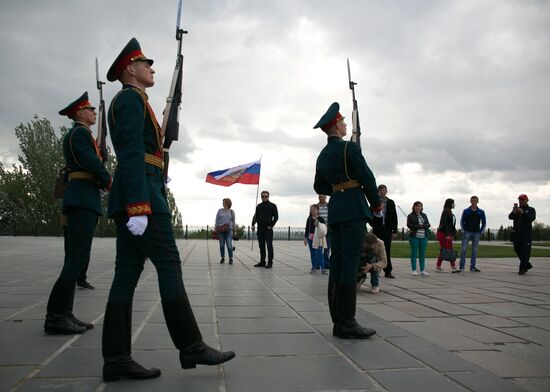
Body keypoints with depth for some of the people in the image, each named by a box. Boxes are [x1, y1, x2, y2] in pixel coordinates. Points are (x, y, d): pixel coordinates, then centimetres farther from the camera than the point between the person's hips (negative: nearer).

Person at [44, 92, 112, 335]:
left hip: (80, 201, 11)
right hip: (83, 199, -11)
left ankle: (63, 314, 10)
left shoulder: (77, 135, 26)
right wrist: (109, 181, -3)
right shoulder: (80, 132, -5)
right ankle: (55, 318, -11)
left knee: (76, 260, 8)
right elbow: (92, 163, -18)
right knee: (77, 260, -13)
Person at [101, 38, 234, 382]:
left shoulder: (130, 102, 27)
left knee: (127, 274, 4)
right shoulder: (131, 98, -4)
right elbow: (131, 153, -16)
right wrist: (139, 206, -23)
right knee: (170, 267, -8)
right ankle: (191, 347, -2)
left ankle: (116, 359, 6)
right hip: (142, 195, -10)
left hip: (130, 198, 10)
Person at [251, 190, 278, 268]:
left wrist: (271, 226, -10)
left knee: (269, 246, -5)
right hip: (260, 229, 5)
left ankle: (270, 263, -3)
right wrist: (253, 224, 4)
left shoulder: (272, 206, 2)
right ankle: (262, 262, 17)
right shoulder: (259, 206, 15)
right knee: (261, 246, 9)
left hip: (268, 229, -5)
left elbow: (276, 217, -2)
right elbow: (255, 216, 18)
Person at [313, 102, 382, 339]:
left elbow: (319, 187, 23)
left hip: (334, 211, 8)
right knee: (350, 264, -9)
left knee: (336, 263, 6)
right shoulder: (349, 147, -7)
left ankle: (338, 321, 9)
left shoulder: (322, 156, 17)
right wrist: (376, 204, 5)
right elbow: (367, 177, -8)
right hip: (354, 210, -8)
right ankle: (347, 323, -7)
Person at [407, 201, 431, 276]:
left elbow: (428, 225, 6)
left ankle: (422, 270, 9)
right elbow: (409, 225, -8)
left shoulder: (424, 215, 15)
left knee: (422, 254, 4)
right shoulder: (410, 216, 3)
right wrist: (419, 226, -12)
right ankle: (414, 270, 4)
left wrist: (422, 225, -13)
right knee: (414, 253, -1)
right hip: (414, 237, -3)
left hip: (423, 237, 4)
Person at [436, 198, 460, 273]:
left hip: (448, 234, 9)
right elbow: (444, 224, -19)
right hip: (443, 234, -9)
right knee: (443, 250, -5)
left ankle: (454, 267, 4)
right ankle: (438, 267, 2)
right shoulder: (445, 212, -11)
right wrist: (447, 235, -23)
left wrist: (452, 235, 16)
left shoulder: (450, 213, 17)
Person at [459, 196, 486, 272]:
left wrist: (480, 232, 4)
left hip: (476, 233, 2)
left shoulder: (481, 212, 6)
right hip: (467, 232, -2)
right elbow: (462, 221, 7)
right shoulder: (466, 211, 3)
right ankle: (461, 266, -3)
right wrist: (463, 231, -1)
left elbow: (484, 223, 12)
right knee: (463, 249, -7)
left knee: (474, 250, 4)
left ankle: (472, 266, 10)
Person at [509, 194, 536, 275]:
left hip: (526, 233, -5)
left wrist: (523, 213, -24)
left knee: (525, 251, -7)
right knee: (517, 250, 10)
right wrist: (514, 212, -20)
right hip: (517, 233, 5)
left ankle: (522, 269, -4)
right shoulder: (516, 209, 15)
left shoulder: (531, 210, 4)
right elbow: (510, 217, 0)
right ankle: (527, 265, 27)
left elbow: (532, 218, -14)